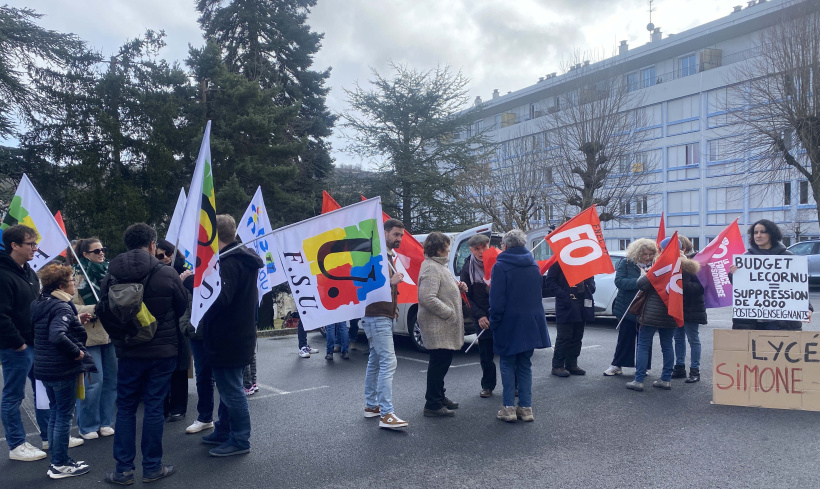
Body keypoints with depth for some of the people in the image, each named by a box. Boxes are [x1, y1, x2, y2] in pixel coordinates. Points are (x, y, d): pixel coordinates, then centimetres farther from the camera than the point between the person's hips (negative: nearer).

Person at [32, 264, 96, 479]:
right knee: (64, 416, 2)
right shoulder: (62, 307, -20)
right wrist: (77, 352, -23)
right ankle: (61, 465, 12)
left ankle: (57, 461, 27)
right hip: (62, 369, -9)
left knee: (55, 413, 18)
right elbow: (57, 336, -36)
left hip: (45, 367, 9)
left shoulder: (41, 304, 9)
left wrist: (76, 321, 13)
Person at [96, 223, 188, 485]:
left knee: (125, 408, 13)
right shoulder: (167, 274, -12)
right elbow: (183, 308, -2)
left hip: (129, 352, 2)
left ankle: (123, 469, 18)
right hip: (163, 351, -2)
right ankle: (152, 468, 17)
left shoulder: (112, 275, -6)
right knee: (154, 408, 7)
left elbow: (102, 312, 1)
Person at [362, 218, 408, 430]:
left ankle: (371, 406, 25)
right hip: (377, 317, -10)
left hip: (385, 316, 10)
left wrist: (394, 305, 17)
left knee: (375, 362, 15)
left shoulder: (389, 256, 19)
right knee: (388, 362, -15)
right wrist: (392, 282, -20)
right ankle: (386, 415, -16)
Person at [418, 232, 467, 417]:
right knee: (439, 363, -4)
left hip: (443, 327, 11)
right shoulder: (431, 269, -19)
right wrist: (449, 313, -22)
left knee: (442, 363, 19)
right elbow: (427, 298, -27)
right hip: (438, 327, -11)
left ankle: (439, 397, 32)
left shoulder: (438, 266, 17)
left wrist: (458, 287, 7)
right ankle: (433, 405, 4)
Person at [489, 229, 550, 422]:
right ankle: (526, 408, 12)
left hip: (508, 325, -5)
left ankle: (509, 408, 4)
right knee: (525, 365, 13)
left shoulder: (500, 266, -12)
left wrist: (494, 323, -6)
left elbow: (496, 300, -15)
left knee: (507, 365, 7)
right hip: (531, 324, 5)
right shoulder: (534, 266, 8)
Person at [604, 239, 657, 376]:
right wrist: (638, 282, -26)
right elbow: (619, 281, -16)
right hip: (628, 309, -2)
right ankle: (617, 365, 17)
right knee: (625, 338, 7)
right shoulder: (626, 263, -5)